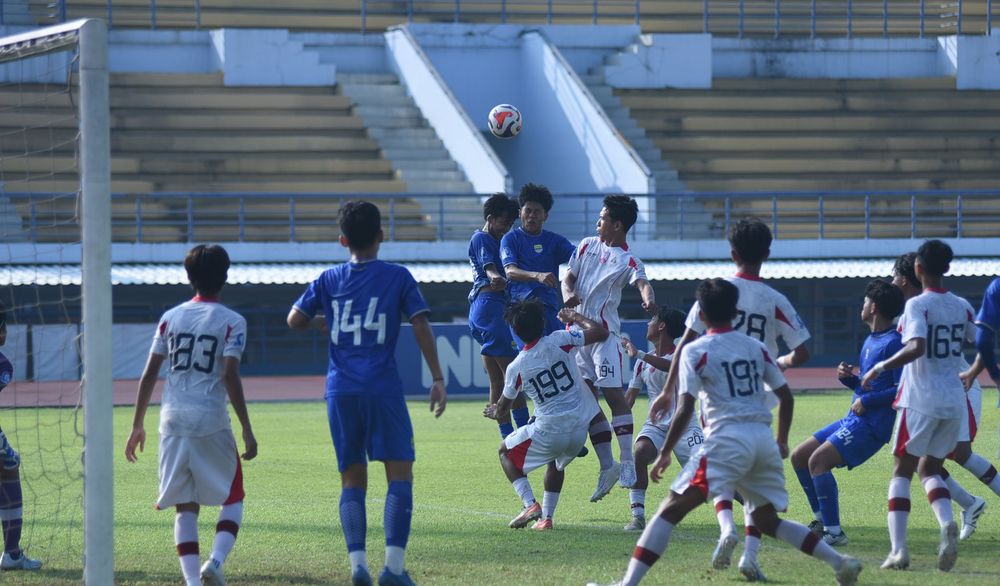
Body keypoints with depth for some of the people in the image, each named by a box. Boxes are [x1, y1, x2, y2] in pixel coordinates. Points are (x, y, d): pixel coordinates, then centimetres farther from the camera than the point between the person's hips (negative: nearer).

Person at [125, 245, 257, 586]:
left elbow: (149, 374, 8)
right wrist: (247, 430, -9)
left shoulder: (170, 318, 9)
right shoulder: (232, 322, -1)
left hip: (173, 421, 3)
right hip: (212, 423, -3)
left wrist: (138, 425, 15)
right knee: (232, 499, 11)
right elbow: (230, 376, -10)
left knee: (186, 507, 8)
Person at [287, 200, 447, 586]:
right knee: (399, 475, 0)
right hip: (383, 388, -3)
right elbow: (421, 327, -3)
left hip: (341, 391, 3)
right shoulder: (397, 277, 2)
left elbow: (295, 320, 9)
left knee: (352, 482, 8)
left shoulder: (328, 280, 9)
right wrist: (437, 379, -1)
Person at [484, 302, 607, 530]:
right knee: (556, 462, 35)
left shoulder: (516, 368, -4)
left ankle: (530, 504, 4)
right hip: (579, 430, 3)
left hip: (549, 432, -3)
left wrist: (494, 412, 38)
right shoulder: (558, 341, -5)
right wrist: (574, 318, 15)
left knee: (506, 452, 22)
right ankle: (546, 517, 25)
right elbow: (600, 333, -1)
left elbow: (503, 407, 13)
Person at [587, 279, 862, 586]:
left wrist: (664, 454, 0)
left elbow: (685, 410, -7)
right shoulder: (756, 347, 16)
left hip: (726, 440, -6)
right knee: (766, 520, 22)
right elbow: (785, 396, 18)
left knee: (670, 510, -7)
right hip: (764, 440, 6)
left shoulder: (695, 351, 1)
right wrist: (782, 441, 30)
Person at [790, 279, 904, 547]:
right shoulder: (870, 341, 17)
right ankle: (822, 520, 16)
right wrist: (848, 377, 6)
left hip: (873, 424, -10)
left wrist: (867, 401, -19)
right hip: (854, 420, 10)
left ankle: (834, 532, -21)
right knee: (799, 456, 10)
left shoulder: (893, 343, -13)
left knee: (818, 460, -23)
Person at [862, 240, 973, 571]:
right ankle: (947, 524, -11)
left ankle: (898, 549, -6)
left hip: (920, 400, -5)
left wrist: (881, 367, -16)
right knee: (930, 469, 18)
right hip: (954, 401, 5)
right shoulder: (962, 307, 7)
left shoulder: (917, 305, -11)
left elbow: (916, 347, -25)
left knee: (902, 471, 6)